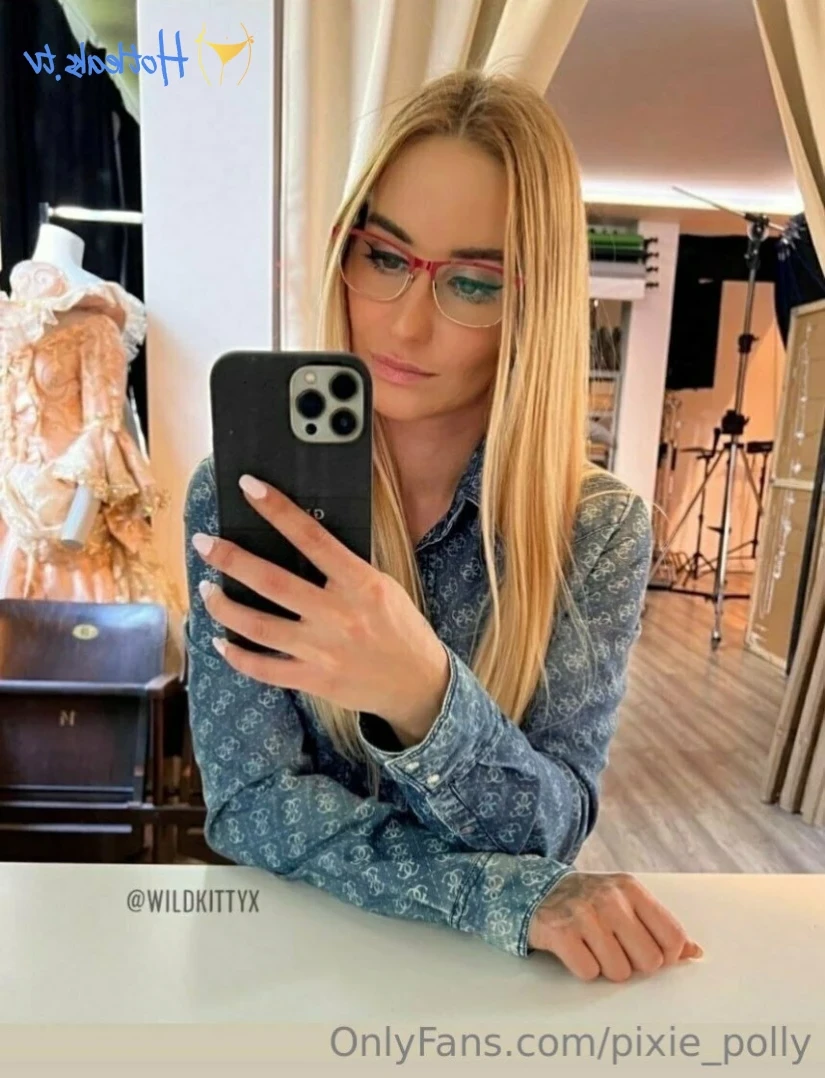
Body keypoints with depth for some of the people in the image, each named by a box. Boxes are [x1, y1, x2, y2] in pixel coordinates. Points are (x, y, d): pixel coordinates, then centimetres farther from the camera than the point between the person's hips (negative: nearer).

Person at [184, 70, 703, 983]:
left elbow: (551, 832, -14)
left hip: (489, 974, 1)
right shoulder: (240, 493, -13)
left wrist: (423, 696, -32)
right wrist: (512, 900, -22)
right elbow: (250, 804, -14)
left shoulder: (600, 530, -12)